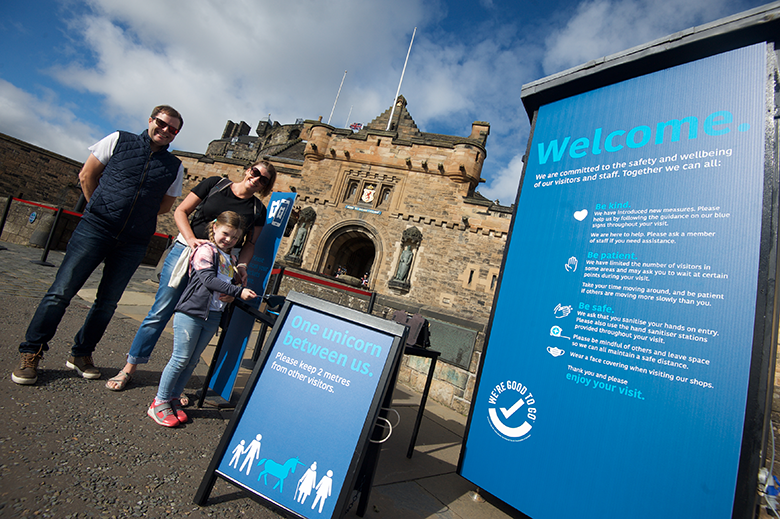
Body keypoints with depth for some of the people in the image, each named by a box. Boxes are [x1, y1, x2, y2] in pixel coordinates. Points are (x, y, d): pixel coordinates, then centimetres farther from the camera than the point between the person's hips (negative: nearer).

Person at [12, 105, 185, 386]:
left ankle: (81, 354, 23)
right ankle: (31, 354, 13)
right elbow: (87, 176, 9)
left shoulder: (174, 166, 9)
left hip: (133, 242, 2)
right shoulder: (119, 140, 6)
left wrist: (138, 216, 7)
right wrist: (101, 210, 8)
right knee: (62, 290, -1)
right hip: (96, 228, -1)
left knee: (108, 301, 7)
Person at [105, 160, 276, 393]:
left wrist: (242, 265, -12)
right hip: (185, 251, 0)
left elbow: (250, 243, 7)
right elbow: (181, 211, 3)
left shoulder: (257, 210, 5)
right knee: (160, 313, 3)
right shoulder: (216, 184, 2)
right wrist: (191, 239, -12)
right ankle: (129, 367, 21)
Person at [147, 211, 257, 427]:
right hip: (191, 311, -6)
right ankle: (160, 402, 14)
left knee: (192, 361, 12)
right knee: (180, 359, -1)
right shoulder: (205, 250, -6)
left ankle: (173, 399, 25)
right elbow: (208, 280, -18)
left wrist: (230, 296, -4)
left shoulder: (231, 259, 17)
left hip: (212, 316, 7)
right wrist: (239, 291, -22)